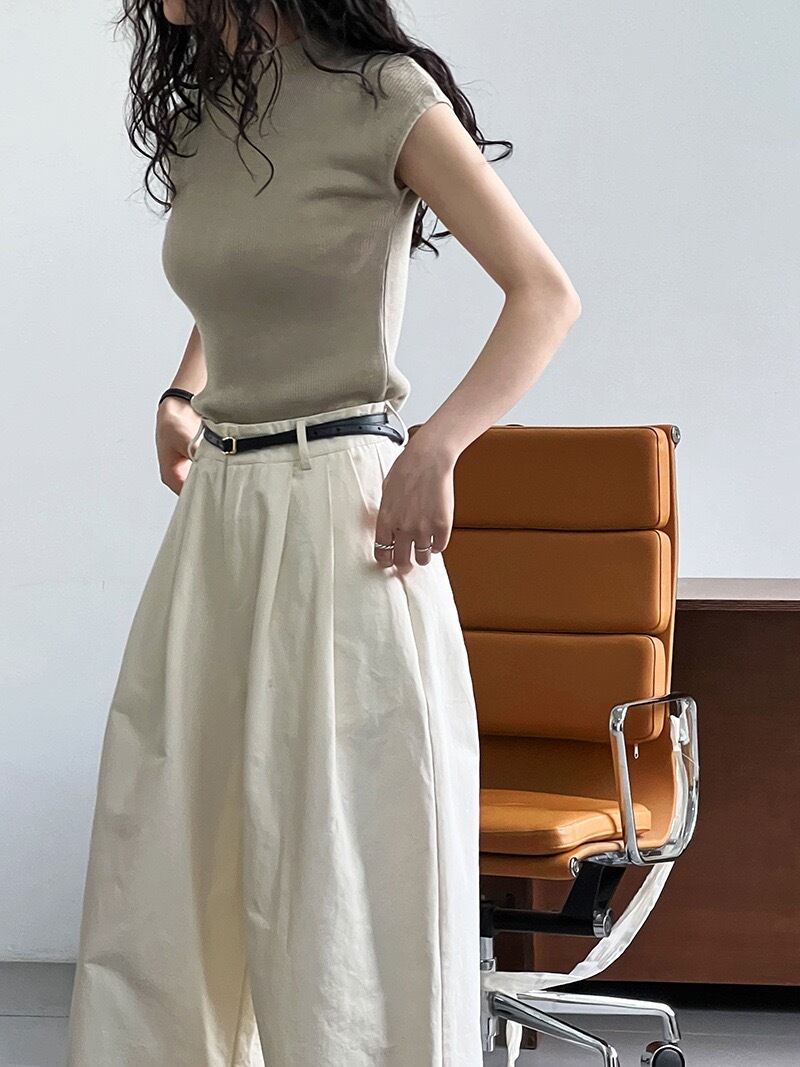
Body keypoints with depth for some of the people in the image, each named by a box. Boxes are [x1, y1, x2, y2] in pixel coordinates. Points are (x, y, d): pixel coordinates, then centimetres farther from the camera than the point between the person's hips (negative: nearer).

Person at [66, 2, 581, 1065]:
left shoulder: (383, 98, -7)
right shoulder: (198, 119, 13)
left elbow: (546, 292, -8)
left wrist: (434, 449, -19)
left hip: (337, 506, -7)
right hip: (214, 514, 7)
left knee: (341, 871, -2)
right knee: (162, 861, 8)